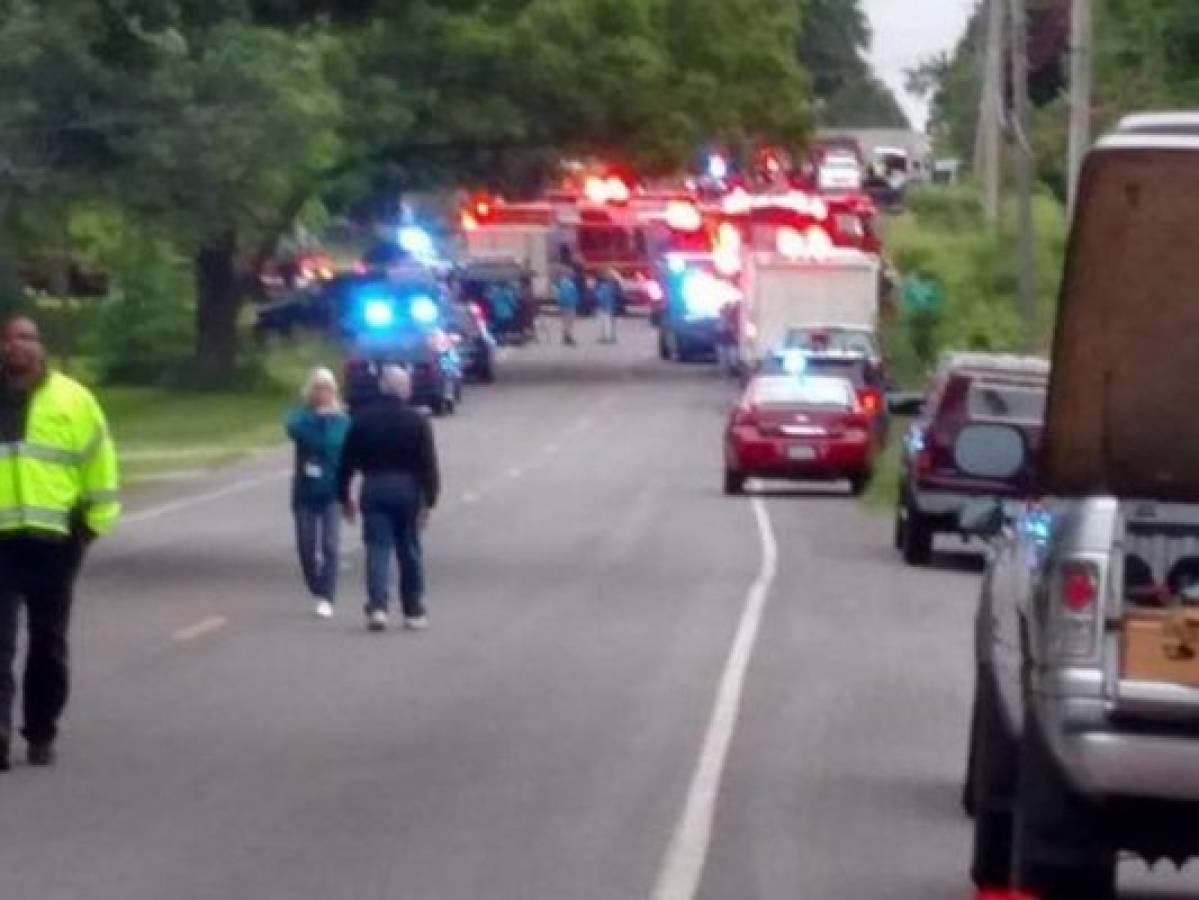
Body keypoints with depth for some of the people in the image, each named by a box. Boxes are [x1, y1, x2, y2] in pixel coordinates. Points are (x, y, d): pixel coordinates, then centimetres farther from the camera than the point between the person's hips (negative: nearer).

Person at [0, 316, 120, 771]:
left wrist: (93, 520, 2)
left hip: (53, 540, 0)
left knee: (48, 642, 9)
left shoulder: (72, 399, 1)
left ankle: (41, 734, 19)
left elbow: (99, 460, 5)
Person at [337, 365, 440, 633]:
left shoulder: (362, 419, 3)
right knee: (409, 551, 8)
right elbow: (428, 463, -9)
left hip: (373, 489, 1)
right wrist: (429, 499, -7)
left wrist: (344, 495, 11)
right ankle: (414, 612, 15)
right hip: (407, 489, -1)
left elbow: (347, 461, 5)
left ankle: (377, 606, -18)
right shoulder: (417, 421, -3)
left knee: (378, 549, -1)